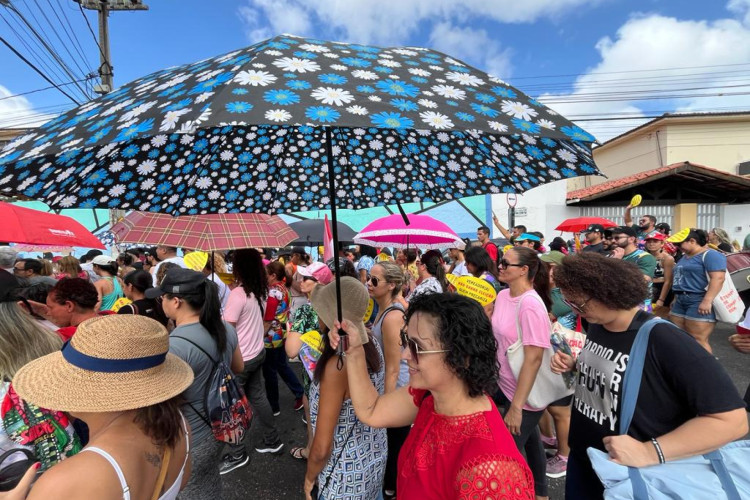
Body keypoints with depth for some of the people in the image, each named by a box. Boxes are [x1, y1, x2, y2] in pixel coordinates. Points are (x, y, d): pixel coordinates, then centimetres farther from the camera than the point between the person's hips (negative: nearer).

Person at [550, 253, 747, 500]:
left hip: (628, 477, -6)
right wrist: (573, 364, -5)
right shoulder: (596, 325, -4)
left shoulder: (664, 342, -26)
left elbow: (732, 419, -25)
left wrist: (648, 453, -30)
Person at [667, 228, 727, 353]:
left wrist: (707, 301, -27)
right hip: (680, 301, 9)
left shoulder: (710, 255, -9)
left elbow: (718, 278, -20)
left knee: (698, 340, -8)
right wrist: (676, 298, 23)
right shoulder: (685, 257, 20)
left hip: (700, 302, -9)